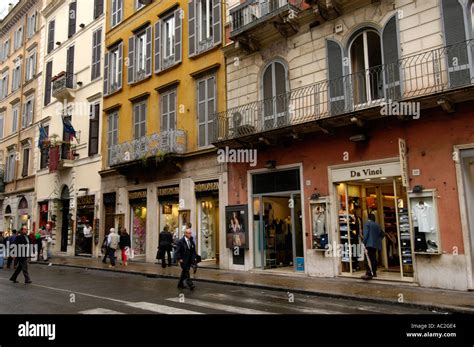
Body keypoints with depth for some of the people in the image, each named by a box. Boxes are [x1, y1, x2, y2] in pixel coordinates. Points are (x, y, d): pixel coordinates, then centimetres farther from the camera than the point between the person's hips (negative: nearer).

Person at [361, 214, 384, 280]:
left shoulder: (367, 224, -3)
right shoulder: (377, 225, 17)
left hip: (369, 244, -7)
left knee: (368, 259, -11)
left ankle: (368, 274, -19)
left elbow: (366, 234, -13)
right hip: (375, 245, 7)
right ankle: (374, 272, 21)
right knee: (373, 258, 16)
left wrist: (364, 242, -8)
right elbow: (382, 234, 21)